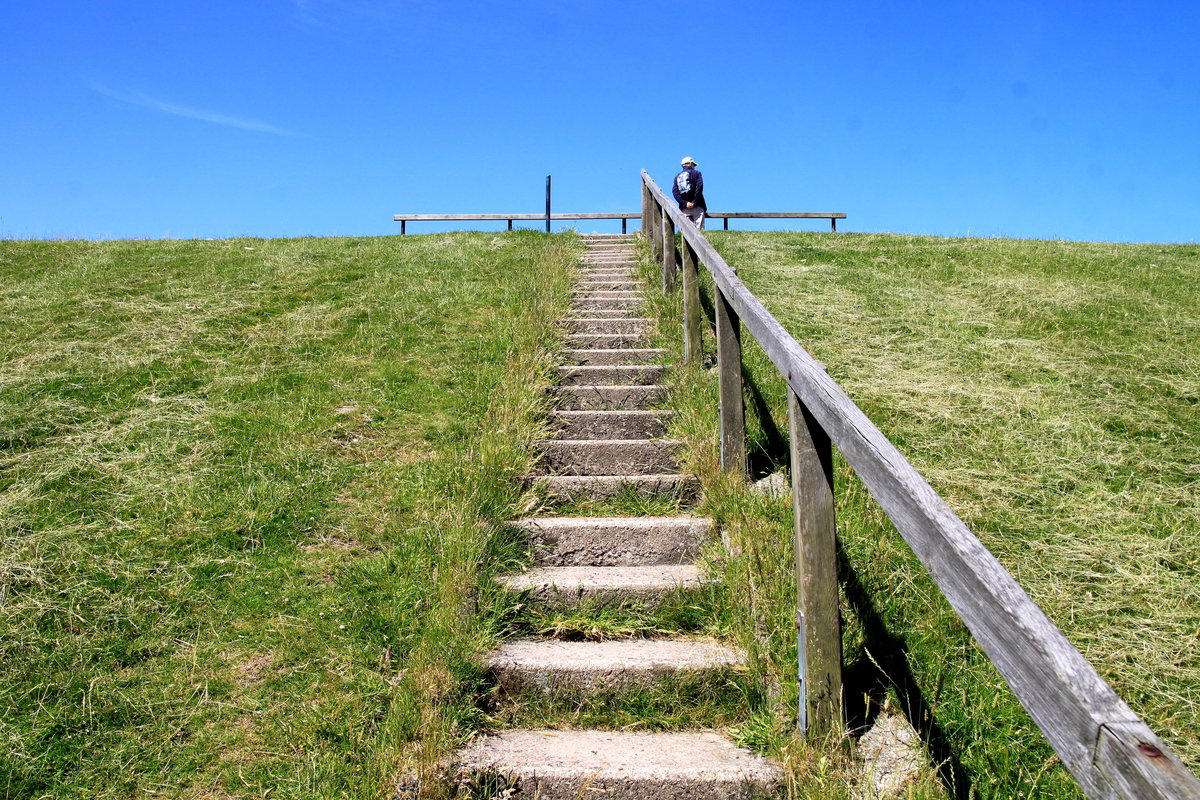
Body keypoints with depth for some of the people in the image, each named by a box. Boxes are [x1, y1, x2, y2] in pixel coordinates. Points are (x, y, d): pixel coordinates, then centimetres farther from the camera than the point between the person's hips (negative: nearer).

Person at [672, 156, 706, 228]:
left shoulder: (677, 177, 17)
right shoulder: (696, 173, 6)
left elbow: (674, 191, 3)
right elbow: (699, 187, -10)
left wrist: (685, 203, -6)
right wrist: (694, 202, -11)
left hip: (684, 208, 4)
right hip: (697, 206, -4)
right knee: (699, 229, -6)